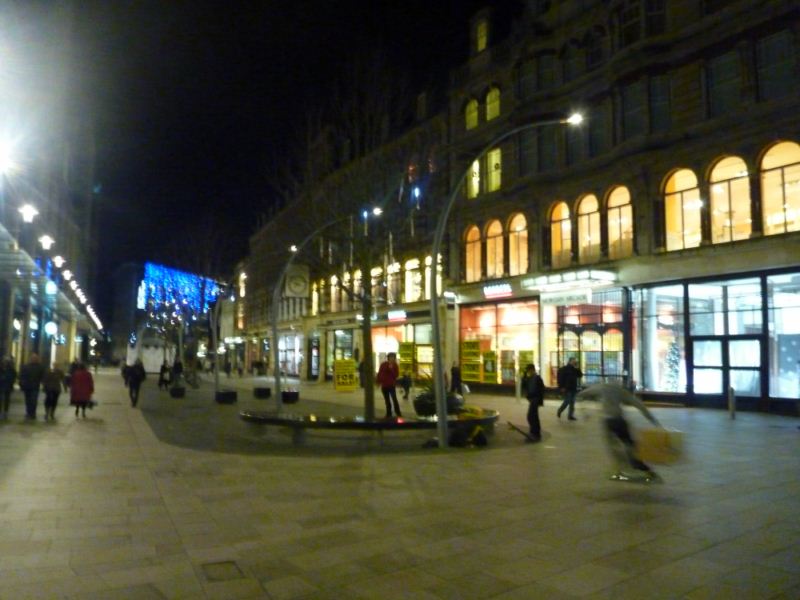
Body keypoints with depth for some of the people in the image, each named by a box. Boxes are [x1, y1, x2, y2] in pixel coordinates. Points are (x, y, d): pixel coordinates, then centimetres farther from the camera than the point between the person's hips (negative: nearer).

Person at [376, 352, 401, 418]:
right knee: (387, 400, 10)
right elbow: (380, 374, 3)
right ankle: (389, 414, 20)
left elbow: (396, 375, -10)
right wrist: (378, 381, 0)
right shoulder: (383, 364, -1)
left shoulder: (395, 366, -2)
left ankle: (398, 414, -11)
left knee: (394, 399, -13)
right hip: (384, 385, 2)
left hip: (391, 385, -2)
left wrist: (391, 369, -22)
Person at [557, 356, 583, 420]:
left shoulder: (575, 369, 13)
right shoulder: (564, 369, -8)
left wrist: (577, 369, -6)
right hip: (566, 388, -7)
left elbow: (580, 375, 8)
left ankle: (570, 415, 9)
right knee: (567, 401, -7)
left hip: (573, 388, 7)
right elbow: (560, 378, -12)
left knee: (572, 402, 5)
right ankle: (559, 411, 16)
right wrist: (562, 387, -18)